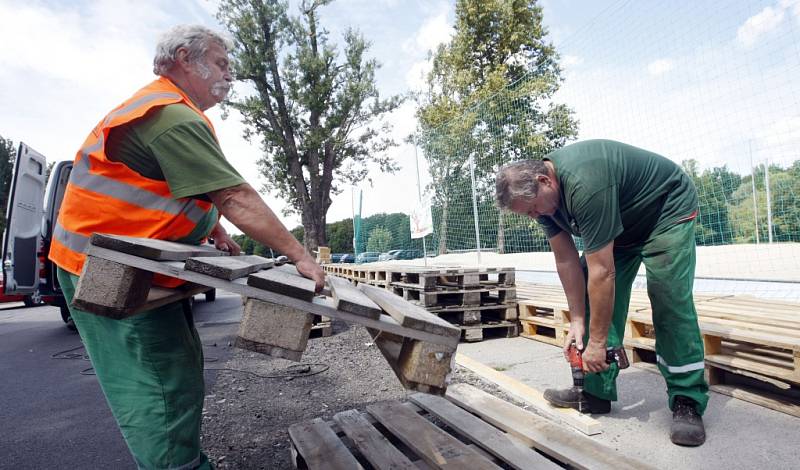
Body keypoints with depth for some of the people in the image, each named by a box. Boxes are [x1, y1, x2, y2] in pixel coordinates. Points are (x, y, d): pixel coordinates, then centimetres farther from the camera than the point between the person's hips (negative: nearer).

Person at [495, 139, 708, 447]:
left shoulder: (584, 184, -41)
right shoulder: (539, 190, -14)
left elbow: (602, 272, -38)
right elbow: (566, 260, -10)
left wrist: (597, 341, -31)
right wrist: (577, 321, -9)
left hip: (668, 208, -7)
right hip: (619, 222, 7)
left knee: (669, 301, -19)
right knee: (596, 300, -2)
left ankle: (687, 401, -3)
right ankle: (597, 392, 5)